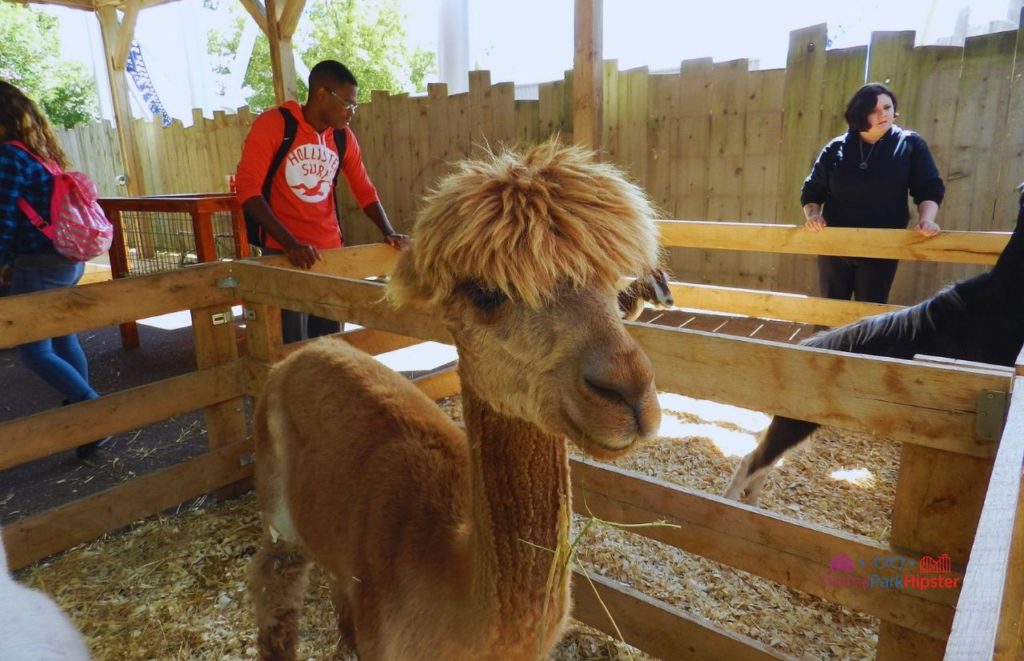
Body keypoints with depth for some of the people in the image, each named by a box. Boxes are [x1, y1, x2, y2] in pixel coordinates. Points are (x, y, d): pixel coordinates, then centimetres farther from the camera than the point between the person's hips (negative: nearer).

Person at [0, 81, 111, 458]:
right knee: (62, 338, 18)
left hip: (40, 267, -9)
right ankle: (81, 406, 27)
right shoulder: (44, 151, 11)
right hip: (68, 259, 9)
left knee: (33, 351, -2)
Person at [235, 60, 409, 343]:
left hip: (331, 251, 5)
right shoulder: (272, 124, -8)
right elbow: (247, 189, -15)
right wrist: (291, 244, -25)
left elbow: (364, 190, 14)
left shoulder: (344, 137, 8)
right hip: (283, 253, -5)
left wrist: (389, 232, -4)